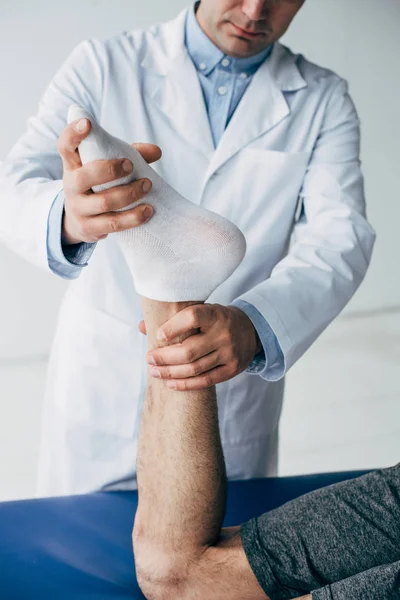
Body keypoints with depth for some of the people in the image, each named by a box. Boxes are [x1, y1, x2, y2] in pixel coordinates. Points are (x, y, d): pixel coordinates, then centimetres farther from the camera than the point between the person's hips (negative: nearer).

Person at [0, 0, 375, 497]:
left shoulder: (323, 101, -1)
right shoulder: (102, 65, -5)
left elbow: (340, 236, -15)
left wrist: (255, 327, -36)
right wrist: (67, 218, -41)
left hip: (235, 402, 1)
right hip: (102, 386, -1)